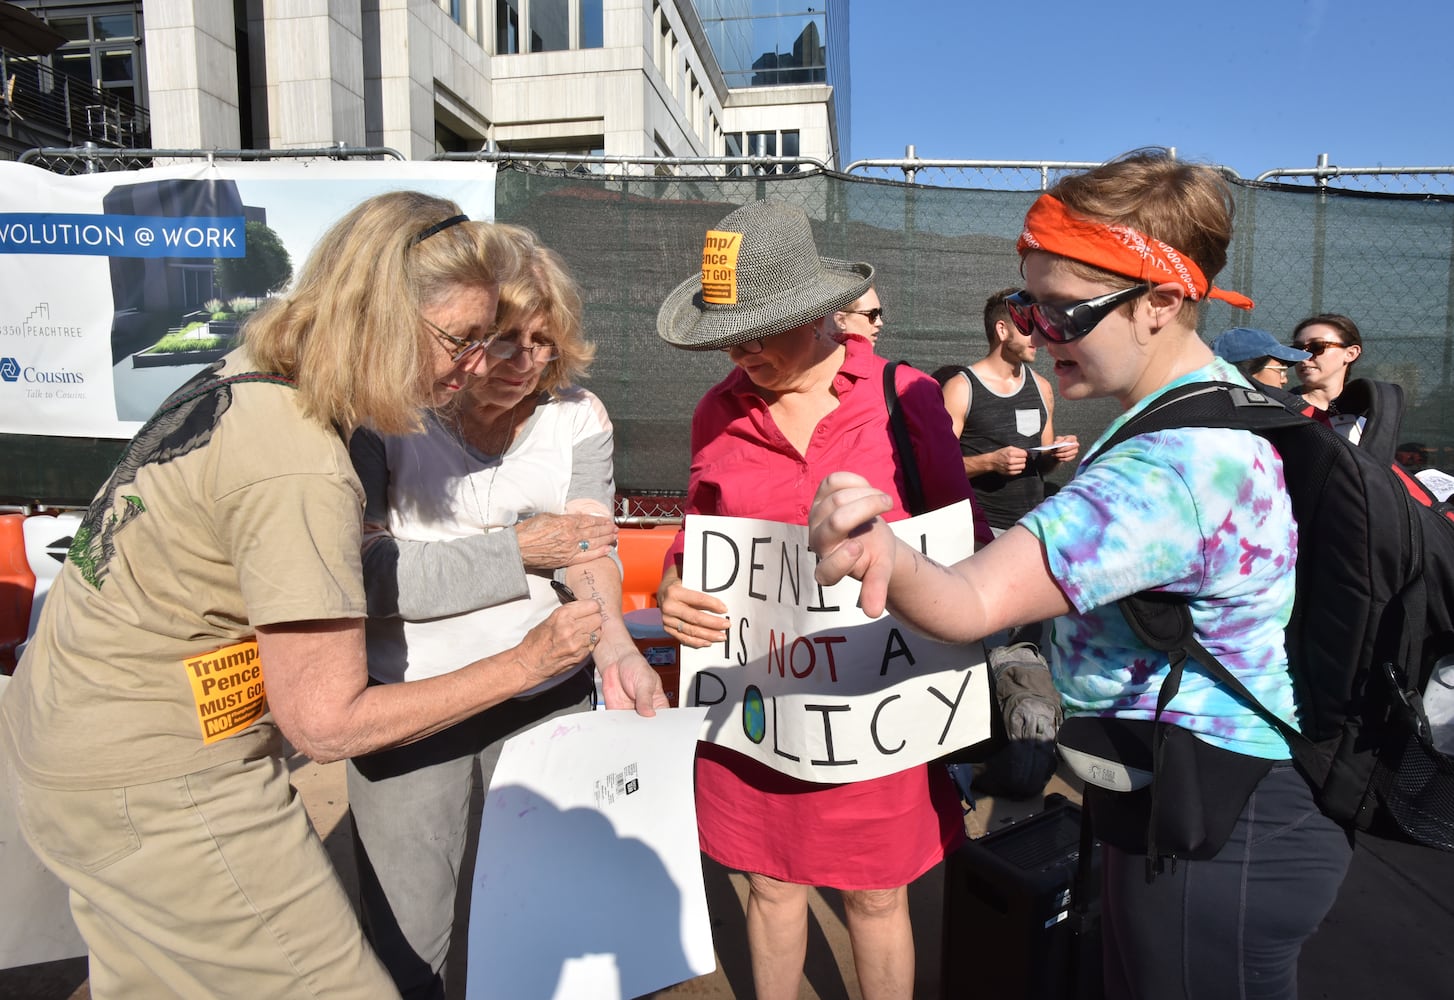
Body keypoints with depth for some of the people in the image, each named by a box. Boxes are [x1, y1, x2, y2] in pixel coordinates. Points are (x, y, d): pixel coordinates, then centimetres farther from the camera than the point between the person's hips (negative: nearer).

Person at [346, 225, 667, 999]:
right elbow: (366, 572, -17)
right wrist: (518, 548, -17)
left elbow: (590, 545, -9)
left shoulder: (577, 416, 0)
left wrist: (612, 638, -28)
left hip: (550, 695, 3)